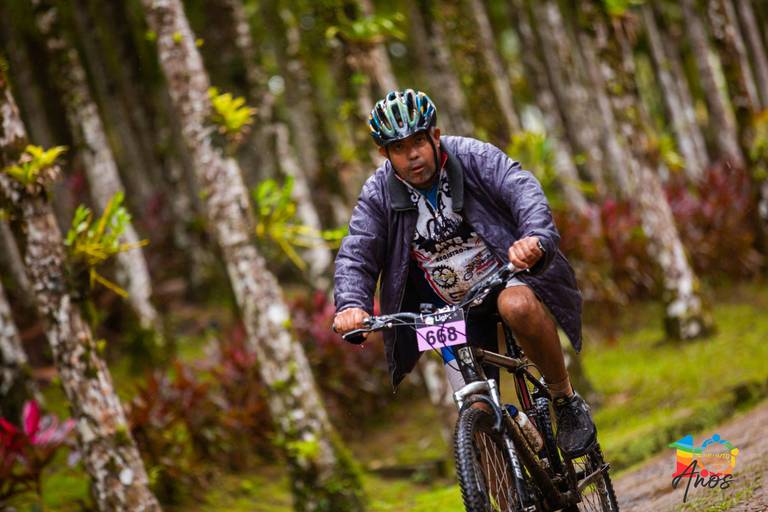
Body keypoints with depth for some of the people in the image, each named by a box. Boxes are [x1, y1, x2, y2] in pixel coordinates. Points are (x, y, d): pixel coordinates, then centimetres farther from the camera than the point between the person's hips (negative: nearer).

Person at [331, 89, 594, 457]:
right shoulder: (378, 195, -8)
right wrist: (351, 305, -35)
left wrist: (536, 238, -51)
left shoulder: (473, 157, -15)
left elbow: (523, 189, -29)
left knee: (518, 306, -38)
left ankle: (567, 401, -18)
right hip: (451, 307, 3)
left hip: (506, 274, -3)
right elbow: (355, 256, -13)